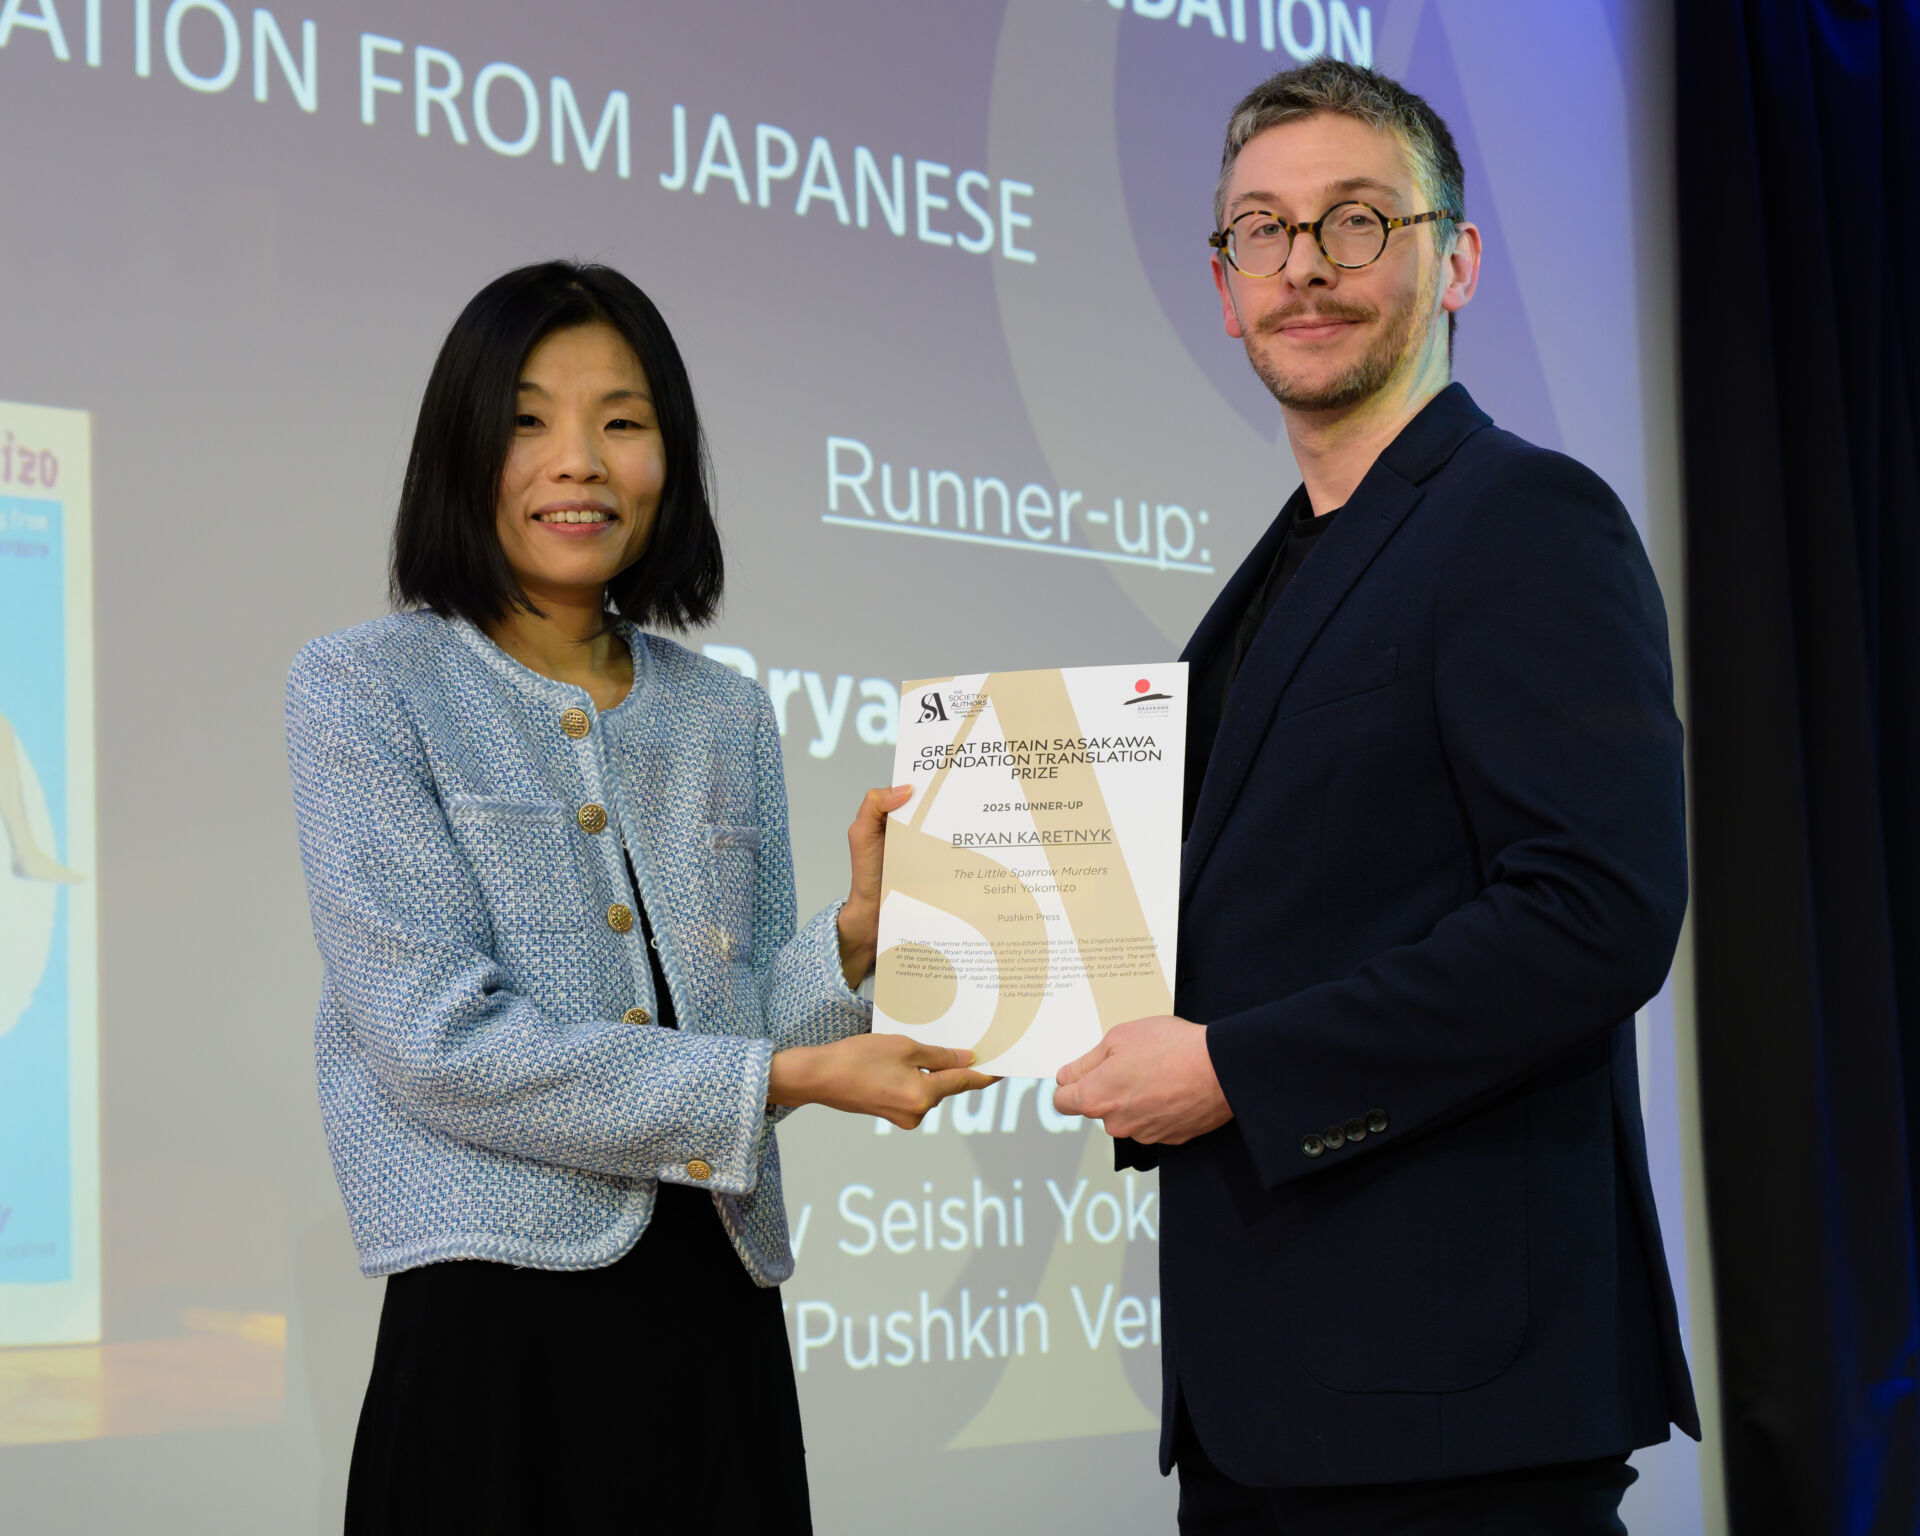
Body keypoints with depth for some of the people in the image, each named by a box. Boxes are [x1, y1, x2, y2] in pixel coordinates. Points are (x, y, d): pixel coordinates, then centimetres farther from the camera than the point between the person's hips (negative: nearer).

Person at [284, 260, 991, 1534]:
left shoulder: (728, 717, 11)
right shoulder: (363, 693, -3)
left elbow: (738, 1024, 10)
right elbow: (441, 1038, -13)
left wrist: (853, 944, -10)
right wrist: (780, 1081, -14)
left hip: (719, 1303, 5)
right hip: (498, 1316, -4)